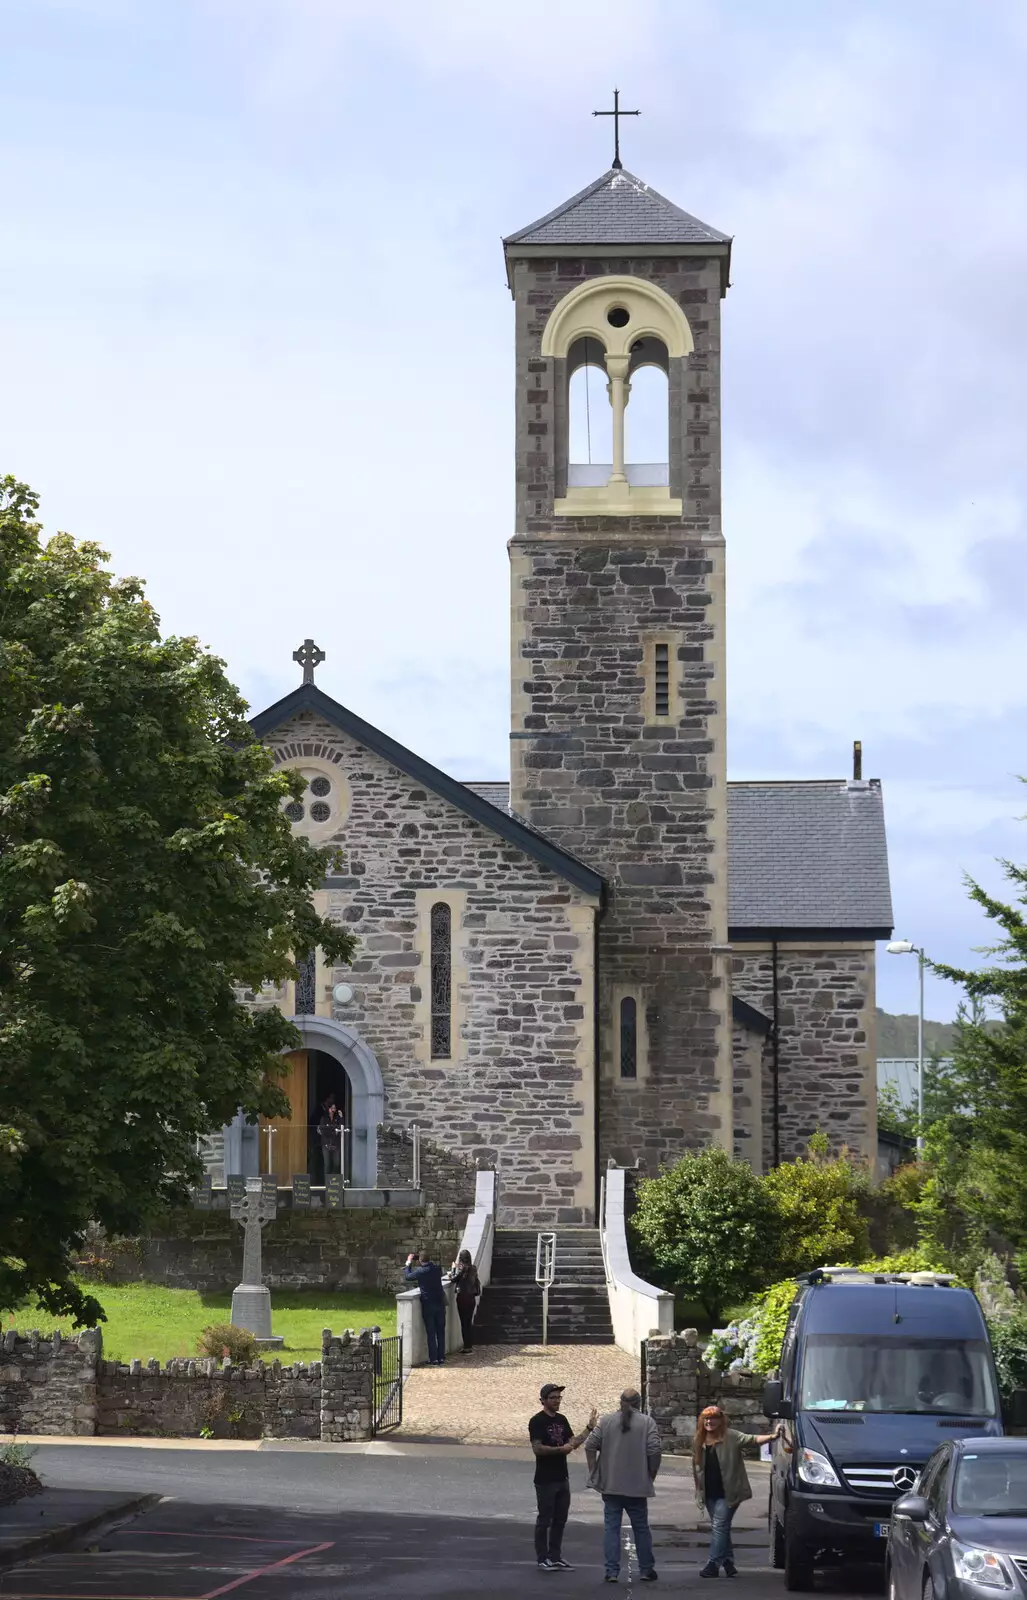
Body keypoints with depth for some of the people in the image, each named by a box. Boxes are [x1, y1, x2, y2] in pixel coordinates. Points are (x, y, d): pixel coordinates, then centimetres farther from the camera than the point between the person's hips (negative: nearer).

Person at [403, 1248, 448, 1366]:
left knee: (431, 1333, 2)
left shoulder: (420, 1272, -13)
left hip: (428, 1305, -4)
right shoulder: (437, 1269, -3)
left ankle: (434, 1359, 1)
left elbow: (407, 1277, 3)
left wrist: (408, 1264, 17)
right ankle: (441, 1358, 12)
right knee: (441, 1332, 11)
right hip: (440, 1303, 4)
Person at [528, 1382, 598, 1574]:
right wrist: (560, 1449, -22)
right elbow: (537, 1449, -18)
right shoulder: (537, 1421, -11)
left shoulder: (561, 1420, 12)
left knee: (560, 1520, 11)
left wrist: (589, 1428, 4)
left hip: (562, 1478, 7)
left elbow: (573, 1442, 12)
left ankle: (555, 1557, 18)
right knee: (544, 1520, -1)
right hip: (545, 1480, -7)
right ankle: (542, 1559, 5)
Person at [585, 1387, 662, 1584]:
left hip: (610, 1486, 1)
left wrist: (594, 1472, 5)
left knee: (611, 1527, 4)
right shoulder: (647, 1422, -1)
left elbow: (590, 1445, -2)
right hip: (637, 1487, -1)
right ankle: (646, 1570, 16)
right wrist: (652, 1475, 3)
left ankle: (612, 1572, 0)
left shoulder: (606, 1421, 4)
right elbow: (655, 1451, -10)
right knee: (641, 1528, 11)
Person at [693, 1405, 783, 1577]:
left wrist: (772, 1437, -34)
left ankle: (713, 1564, -10)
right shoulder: (698, 1441, 6)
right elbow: (696, 1467, 15)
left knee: (719, 1526, -10)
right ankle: (728, 1562, 22)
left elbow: (752, 1439, -19)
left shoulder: (731, 1437, -9)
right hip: (710, 1493, 6)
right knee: (718, 1528, 12)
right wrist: (698, 1489, 16)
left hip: (727, 1492, -6)